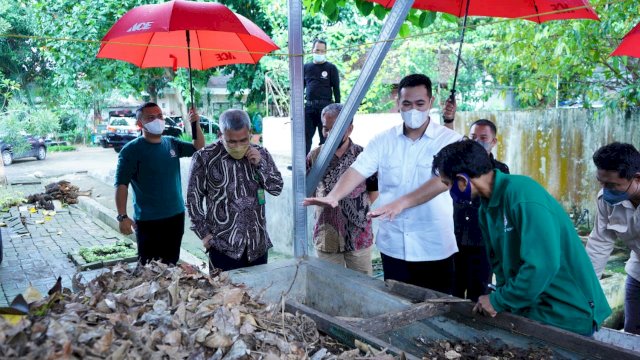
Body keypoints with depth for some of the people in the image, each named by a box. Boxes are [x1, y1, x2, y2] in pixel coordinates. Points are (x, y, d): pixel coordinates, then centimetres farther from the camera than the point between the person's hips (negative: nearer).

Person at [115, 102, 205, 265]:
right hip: (148, 221, -5)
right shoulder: (131, 150, -12)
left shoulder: (171, 143, 5)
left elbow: (199, 149, 8)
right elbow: (121, 185, -16)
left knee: (171, 264, 18)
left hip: (176, 216, 6)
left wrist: (196, 125, -8)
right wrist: (122, 217, -23)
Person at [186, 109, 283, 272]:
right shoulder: (204, 158, -8)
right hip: (223, 245, -4)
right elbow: (193, 198, -2)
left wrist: (260, 163, -11)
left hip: (258, 243, 4)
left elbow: (277, 188, 3)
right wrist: (204, 234, -6)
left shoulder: (260, 153, 4)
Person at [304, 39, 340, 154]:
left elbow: (336, 89, 2)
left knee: (325, 137, 1)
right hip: (309, 105, 3)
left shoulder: (331, 68, 4)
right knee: (305, 136, 2)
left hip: (325, 105, -3)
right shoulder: (306, 67, 14)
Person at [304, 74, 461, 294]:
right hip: (393, 245, 3)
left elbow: (442, 181, -22)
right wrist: (333, 197, -27)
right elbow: (357, 171, -7)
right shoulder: (383, 140, 3)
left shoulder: (449, 140, -7)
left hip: (434, 247, -3)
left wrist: (400, 203, -36)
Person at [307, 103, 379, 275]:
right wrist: (323, 203, 1)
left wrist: (359, 208, -1)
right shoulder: (314, 156, -2)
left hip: (359, 236, -1)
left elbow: (374, 190, 4)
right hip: (326, 238, 2)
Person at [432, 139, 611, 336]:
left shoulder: (522, 194, -25)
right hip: (528, 309, 8)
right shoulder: (485, 209, 3)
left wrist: (499, 301, -21)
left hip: (568, 313, -8)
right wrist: (503, 297, -6)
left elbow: (543, 264, -31)